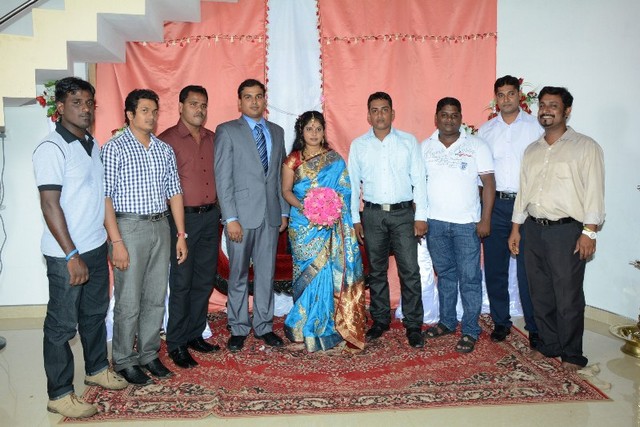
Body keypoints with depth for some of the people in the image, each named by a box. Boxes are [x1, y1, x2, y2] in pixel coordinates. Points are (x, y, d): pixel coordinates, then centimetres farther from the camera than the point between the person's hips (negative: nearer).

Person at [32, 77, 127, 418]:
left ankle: (97, 369, 39)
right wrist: (72, 256, -20)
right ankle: (59, 395, 20)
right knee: (62, 324, 5)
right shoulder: (52, 148, -15)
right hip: (66, 254, -7)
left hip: (96, 247, 8)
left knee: (95, 313, 21)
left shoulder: (93, 145, 8)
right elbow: (50, 205, -19)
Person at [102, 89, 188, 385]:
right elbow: (105, 197, -10)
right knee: (128, 302, 2)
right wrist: (116, 242, -16)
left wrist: (181, 234, 8)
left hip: (160, 227, 5)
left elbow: (174, 193, 12)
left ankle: (148, 354, 27)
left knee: (156, 298, 12)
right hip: (129, 227, -5)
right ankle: (125, 361, 19)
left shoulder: (165, 150, 10)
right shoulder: (114, 149, -6)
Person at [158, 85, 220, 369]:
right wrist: (174, 225, -11)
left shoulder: (212, 139, 12)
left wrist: (220, 211, 9)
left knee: (205, 281, 12)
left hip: (210, 217, 6)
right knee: (181, 283, 1)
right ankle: (176, 344, 15)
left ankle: (194, 335, 27)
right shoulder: (167, 140, -6)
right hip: (183, 218, -6)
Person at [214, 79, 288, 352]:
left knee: (266, 273, 10)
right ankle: (238, 328, 21)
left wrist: (284, 211, 9)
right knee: (238, 275, 7)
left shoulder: (277, 132, 13)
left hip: (270, 215, 4)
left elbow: (280, 175, 14)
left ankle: (263, 326, 24)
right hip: (242, 215, -4)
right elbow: (223, 178, -7)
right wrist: (231, 218, -13)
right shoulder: (227, 131, -1)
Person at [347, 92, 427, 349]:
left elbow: (418, 179, 1)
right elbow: (353, 184, 7)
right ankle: (380, 320, 24)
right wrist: (355, 219, 4)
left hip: (403, 213, -1)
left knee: (410, 271, -3)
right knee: (376, 271, 10)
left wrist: (421, 216, -3)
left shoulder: (408, 141, 3)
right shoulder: (358, 145, 5)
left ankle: (413, 325, 10)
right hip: (372, 214, 2)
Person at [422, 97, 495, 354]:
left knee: (469, 279, 2)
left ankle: (470, 330, 13)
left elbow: (488, 183, -4)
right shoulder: (425, 147, 5)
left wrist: (485, 219, -10)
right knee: (445, 275, 15)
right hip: (435, 222, 3)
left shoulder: (476, 146, -2)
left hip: (466, 223, -3)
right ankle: (447, 322, 28)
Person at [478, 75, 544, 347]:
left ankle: (534, 327, 12)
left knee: (528, 269, -1)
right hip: (495, 204, 3)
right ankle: (500, 321, 21)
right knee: (494, 267, 7)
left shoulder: (534, 127, 3)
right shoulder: (485, 130, 10)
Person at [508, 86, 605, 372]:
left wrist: (589, 231, -14)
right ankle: (548, 344, 28)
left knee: (568, 297, 1)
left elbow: (594, 191, -7)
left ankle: (571, 354, 17)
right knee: (540, 293, 12)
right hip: (533, 229, 6)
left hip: (566, 230, -5)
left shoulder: (585, 147, -2)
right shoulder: (532, 150, 15)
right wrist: (516, 228, 13)